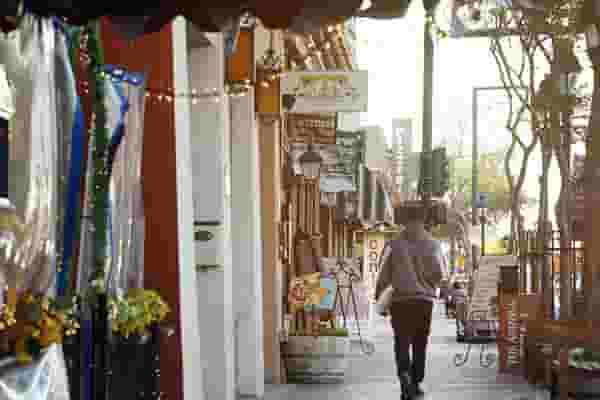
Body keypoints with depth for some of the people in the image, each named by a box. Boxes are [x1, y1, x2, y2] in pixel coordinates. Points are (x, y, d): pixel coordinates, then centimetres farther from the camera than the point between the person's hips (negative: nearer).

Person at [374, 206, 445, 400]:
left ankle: (404, 374, -23)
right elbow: (439, 272, -10)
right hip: (424, 299, 1)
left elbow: (384, 274, 1)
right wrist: (426, 281, 11)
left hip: (399, 299, -1)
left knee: (402, 340, 2)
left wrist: (378, 293, 16)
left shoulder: (394, 245, 0)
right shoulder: (432, 244, -1)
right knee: (420, 343, 13)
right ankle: (416, 383, 18)